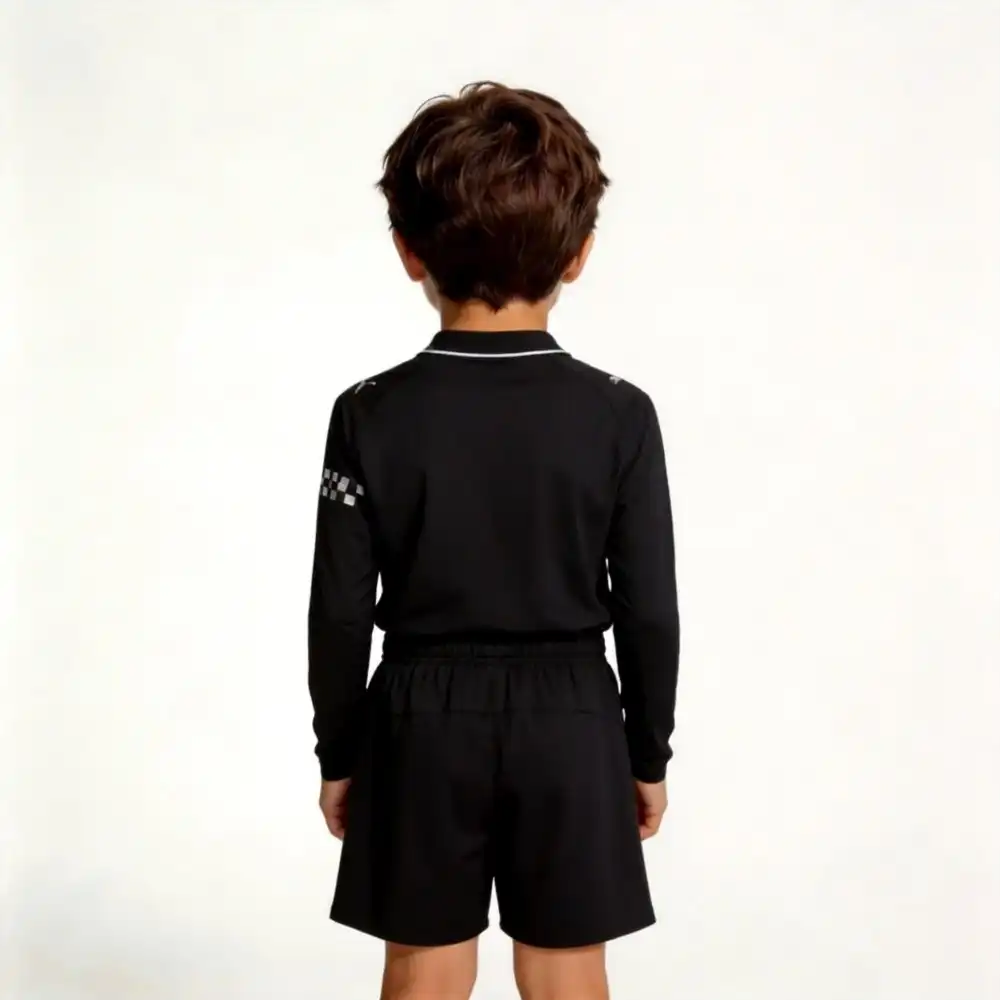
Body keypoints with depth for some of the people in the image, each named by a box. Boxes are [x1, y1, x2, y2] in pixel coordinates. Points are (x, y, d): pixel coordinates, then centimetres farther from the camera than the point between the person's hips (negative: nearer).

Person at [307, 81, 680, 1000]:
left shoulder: (372, 415, -11)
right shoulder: (619, 415, -11)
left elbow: (341, 609, -6)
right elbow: (649, 609, -7)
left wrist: (337, 753, 7)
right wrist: (649, 752, 7)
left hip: (423, 720, 0)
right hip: (570, 721, 0)